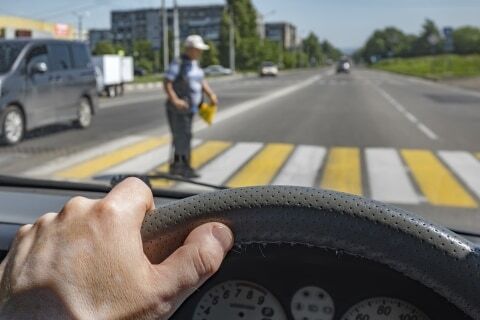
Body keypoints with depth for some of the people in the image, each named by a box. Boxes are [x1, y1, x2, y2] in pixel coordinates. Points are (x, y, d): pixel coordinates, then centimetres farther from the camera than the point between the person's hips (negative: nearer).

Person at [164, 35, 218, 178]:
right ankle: (186, 168, -2)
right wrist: (174, 100, -33)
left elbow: (202, 82, 11)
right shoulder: (178, 64, -14)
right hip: (178, 109, -8)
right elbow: (167, 83, -20)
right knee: (183, 137, -8)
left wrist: (211, 94, -6)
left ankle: (175, 166, 24)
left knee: (180, 137, 14)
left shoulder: (195, 64, 11)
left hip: (190, 108, 8)